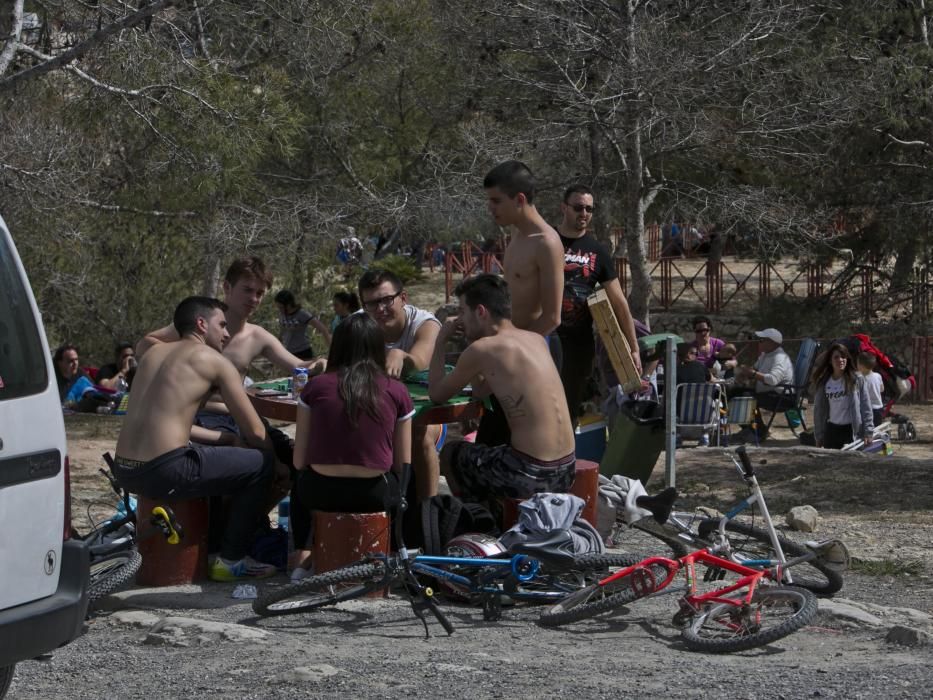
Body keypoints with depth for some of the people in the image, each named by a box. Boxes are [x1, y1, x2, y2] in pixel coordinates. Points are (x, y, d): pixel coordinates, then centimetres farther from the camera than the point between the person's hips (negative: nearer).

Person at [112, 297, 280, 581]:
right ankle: (231, 561, 8)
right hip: (164, 472, -8)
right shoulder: (214, 361, 0)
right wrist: (276, 462, 20)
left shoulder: (154, 352, 20)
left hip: (124, 471, 8)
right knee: (261, 463, 6)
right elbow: (255, 433, 0)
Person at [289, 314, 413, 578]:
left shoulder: (316, 387, -2)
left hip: (323, 496, 0)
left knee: (300, 486, 37)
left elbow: (299, 462, 1)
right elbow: (403, 465, 3)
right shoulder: (397, 392, -1)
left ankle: (304, 557, 22)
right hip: (375, 497, 0)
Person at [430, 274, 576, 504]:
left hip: (529, 476, -7)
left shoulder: (483, 349, -12)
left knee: (450, 453, 20)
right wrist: (472, 338, 19)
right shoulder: (536, 340, 11)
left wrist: (441, 340, 13)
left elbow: (436, 394, 3)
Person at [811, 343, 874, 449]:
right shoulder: (823, 383, 5)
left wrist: (868, 432, -8)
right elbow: (818, 410, 9)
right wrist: (818, 436, 7)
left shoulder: (857, 380, -4)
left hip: (851, 430, -3)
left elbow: (865, 407, -4)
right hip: (831, 430, 4)